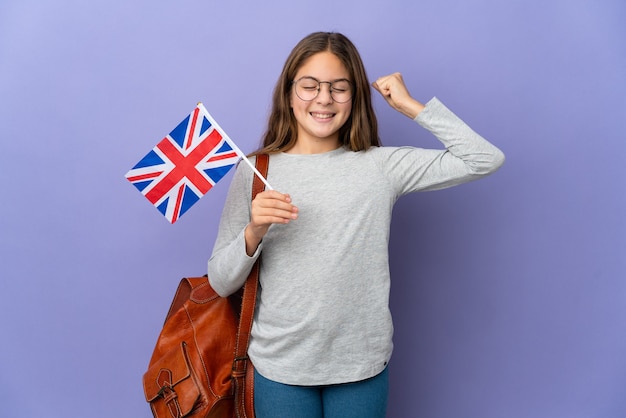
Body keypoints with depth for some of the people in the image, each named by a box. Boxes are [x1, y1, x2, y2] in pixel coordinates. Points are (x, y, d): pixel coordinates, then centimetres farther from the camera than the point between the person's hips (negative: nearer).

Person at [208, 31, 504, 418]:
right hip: (280, 366, 0)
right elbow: (221, 282, -2)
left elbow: (485, 159, -6)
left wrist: (411, 106, -5)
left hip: (363, 364, 1)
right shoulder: (255, 171, -4)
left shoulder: (381, 166, -2)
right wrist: (253, 233, -21)